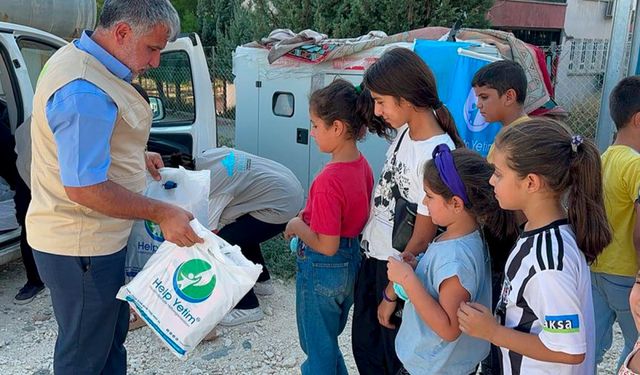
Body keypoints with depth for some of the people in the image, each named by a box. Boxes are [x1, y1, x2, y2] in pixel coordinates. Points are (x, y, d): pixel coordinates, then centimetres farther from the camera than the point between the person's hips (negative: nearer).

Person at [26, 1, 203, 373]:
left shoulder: (78, 56, 7)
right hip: (80, 247, -10)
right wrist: (161, 213, -23)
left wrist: (137, 157, 13)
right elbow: (85, 188, -29)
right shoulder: (85, 92, -28)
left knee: (112, 337, 24)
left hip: (94, 237, 10)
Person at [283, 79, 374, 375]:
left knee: (318, 348, 15)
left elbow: (326, 245, -27)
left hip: (323, 269, -8)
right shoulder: (362, 165, -4)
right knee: (329, 340, 28)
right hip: (352, 263, 8)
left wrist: (297, 226, -11)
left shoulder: (329, 180, -30)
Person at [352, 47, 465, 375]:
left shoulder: (437, 155, -27)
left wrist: (392, 295, -12)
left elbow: (422, 238, -21)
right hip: (372, 257, 8)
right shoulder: (404, 130, -3)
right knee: (364, 348, 22)